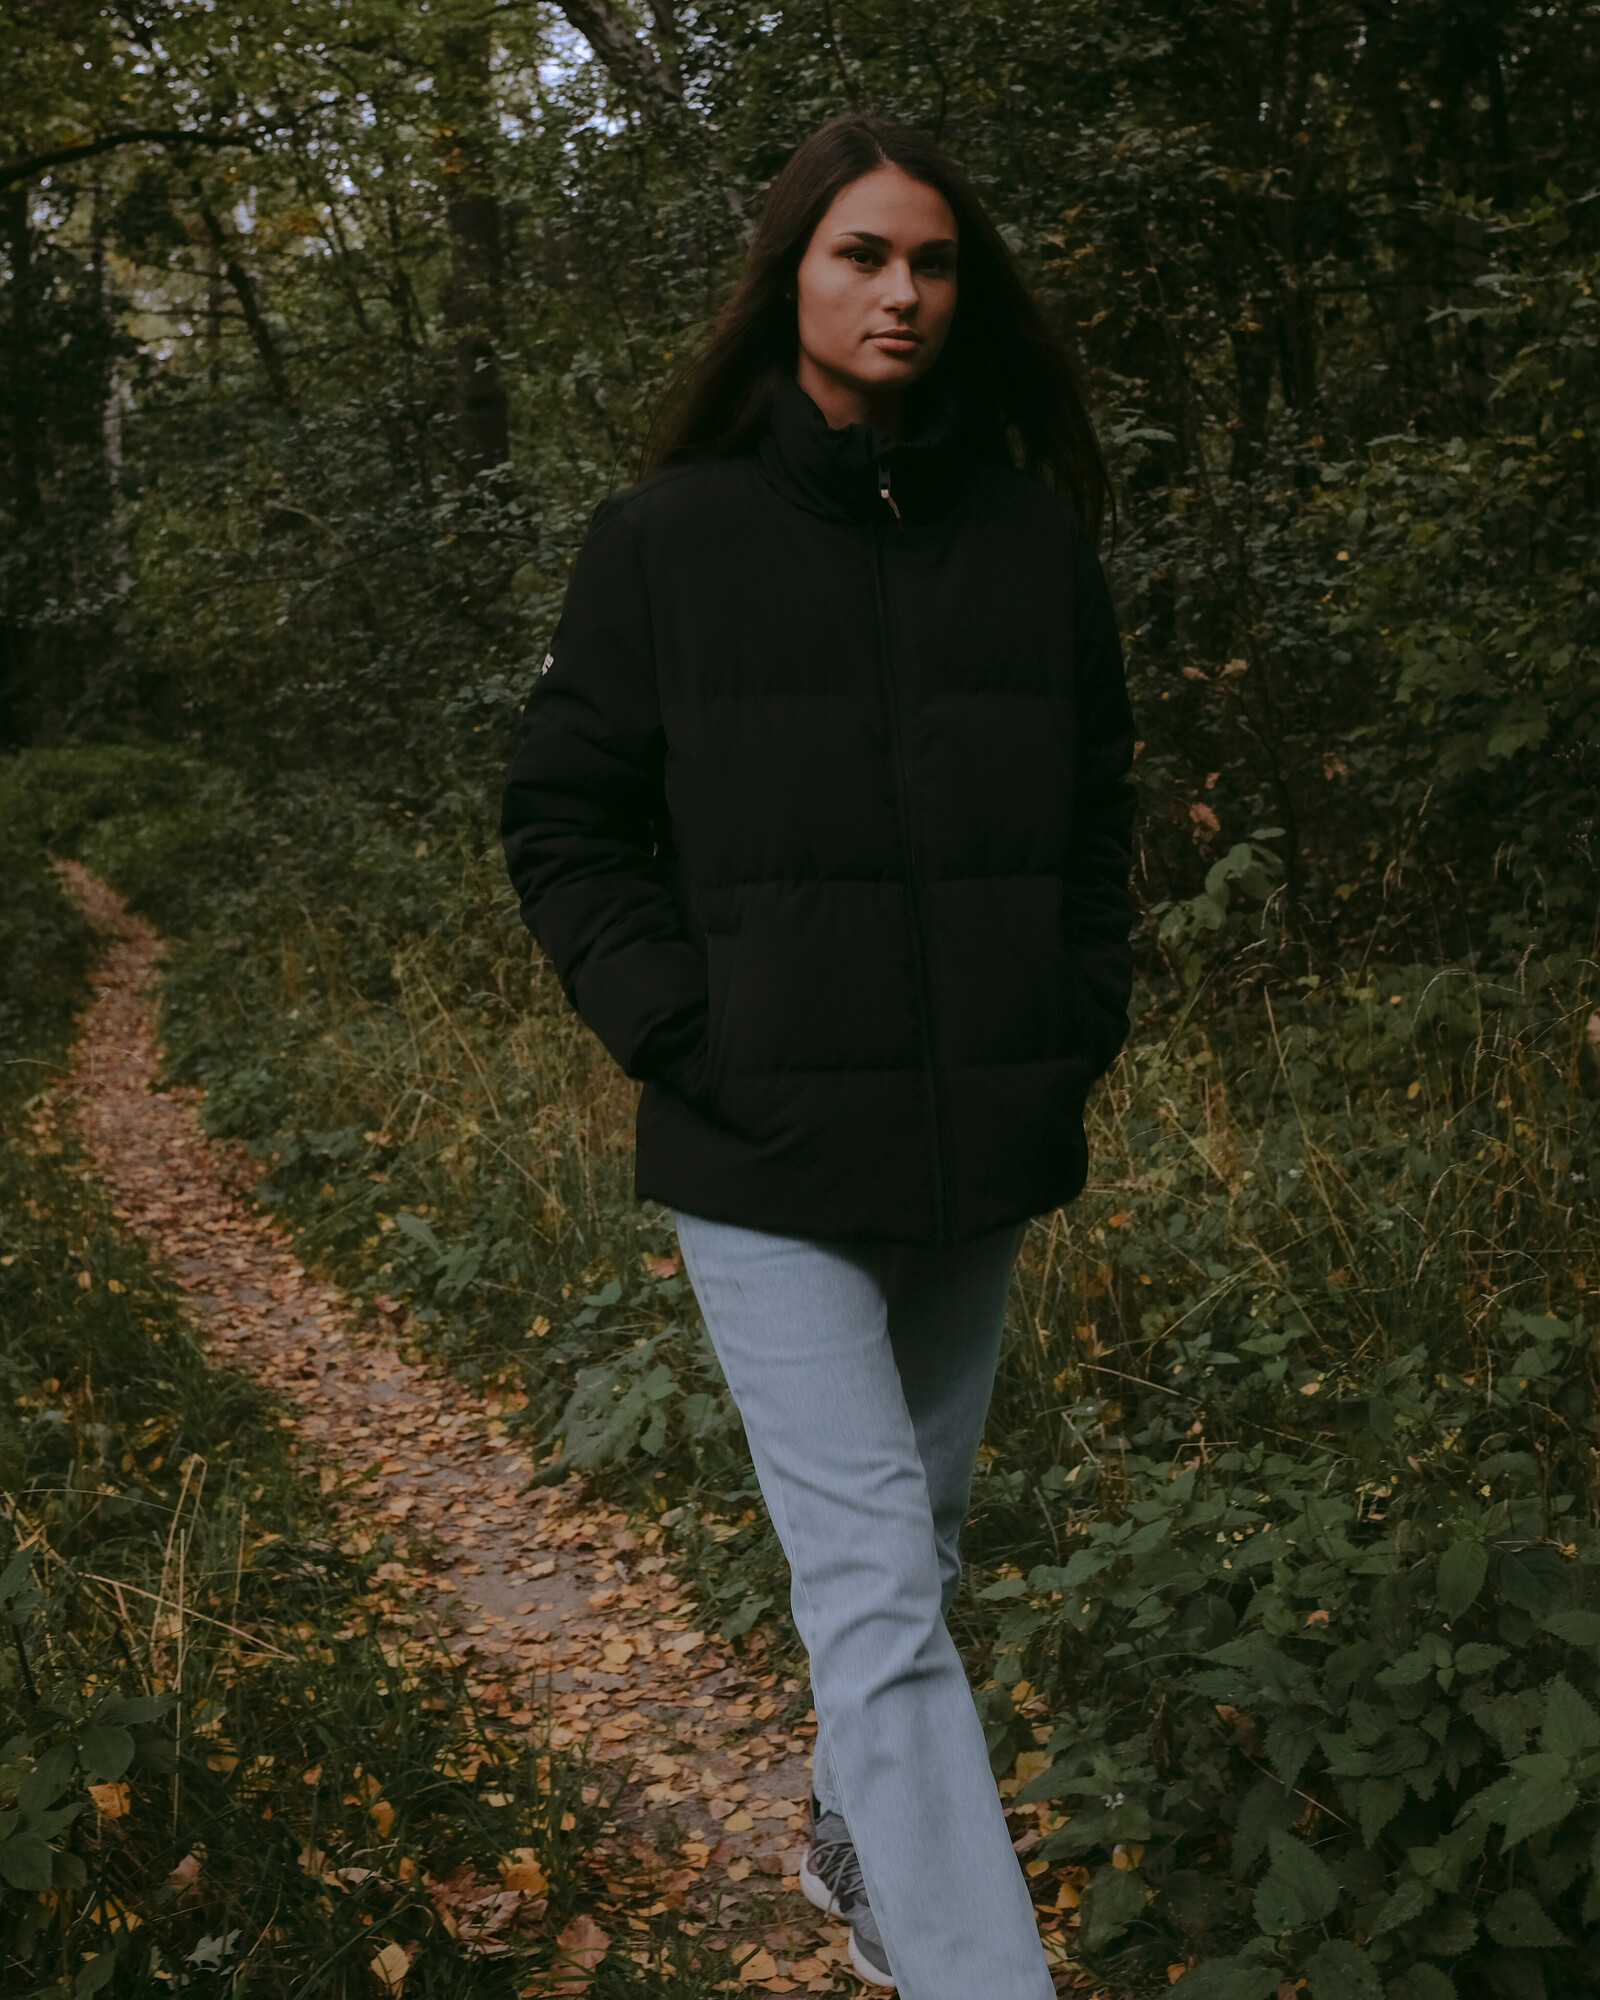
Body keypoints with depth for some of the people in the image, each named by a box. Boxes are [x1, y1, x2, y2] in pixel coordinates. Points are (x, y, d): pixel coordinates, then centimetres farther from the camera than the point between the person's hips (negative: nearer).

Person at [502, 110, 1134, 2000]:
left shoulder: (1033, 540, 5)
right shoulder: (667, 538, -3)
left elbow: (1096, 810, 15)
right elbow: (562, 818, 1)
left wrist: (1076, 1029, 4)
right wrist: (684, 1031, -10)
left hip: (981, 1145, 4)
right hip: (770, 1157, -4)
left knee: (918, 1538, 19)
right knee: (870, 1580, -9)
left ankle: (853, 1839, 43)